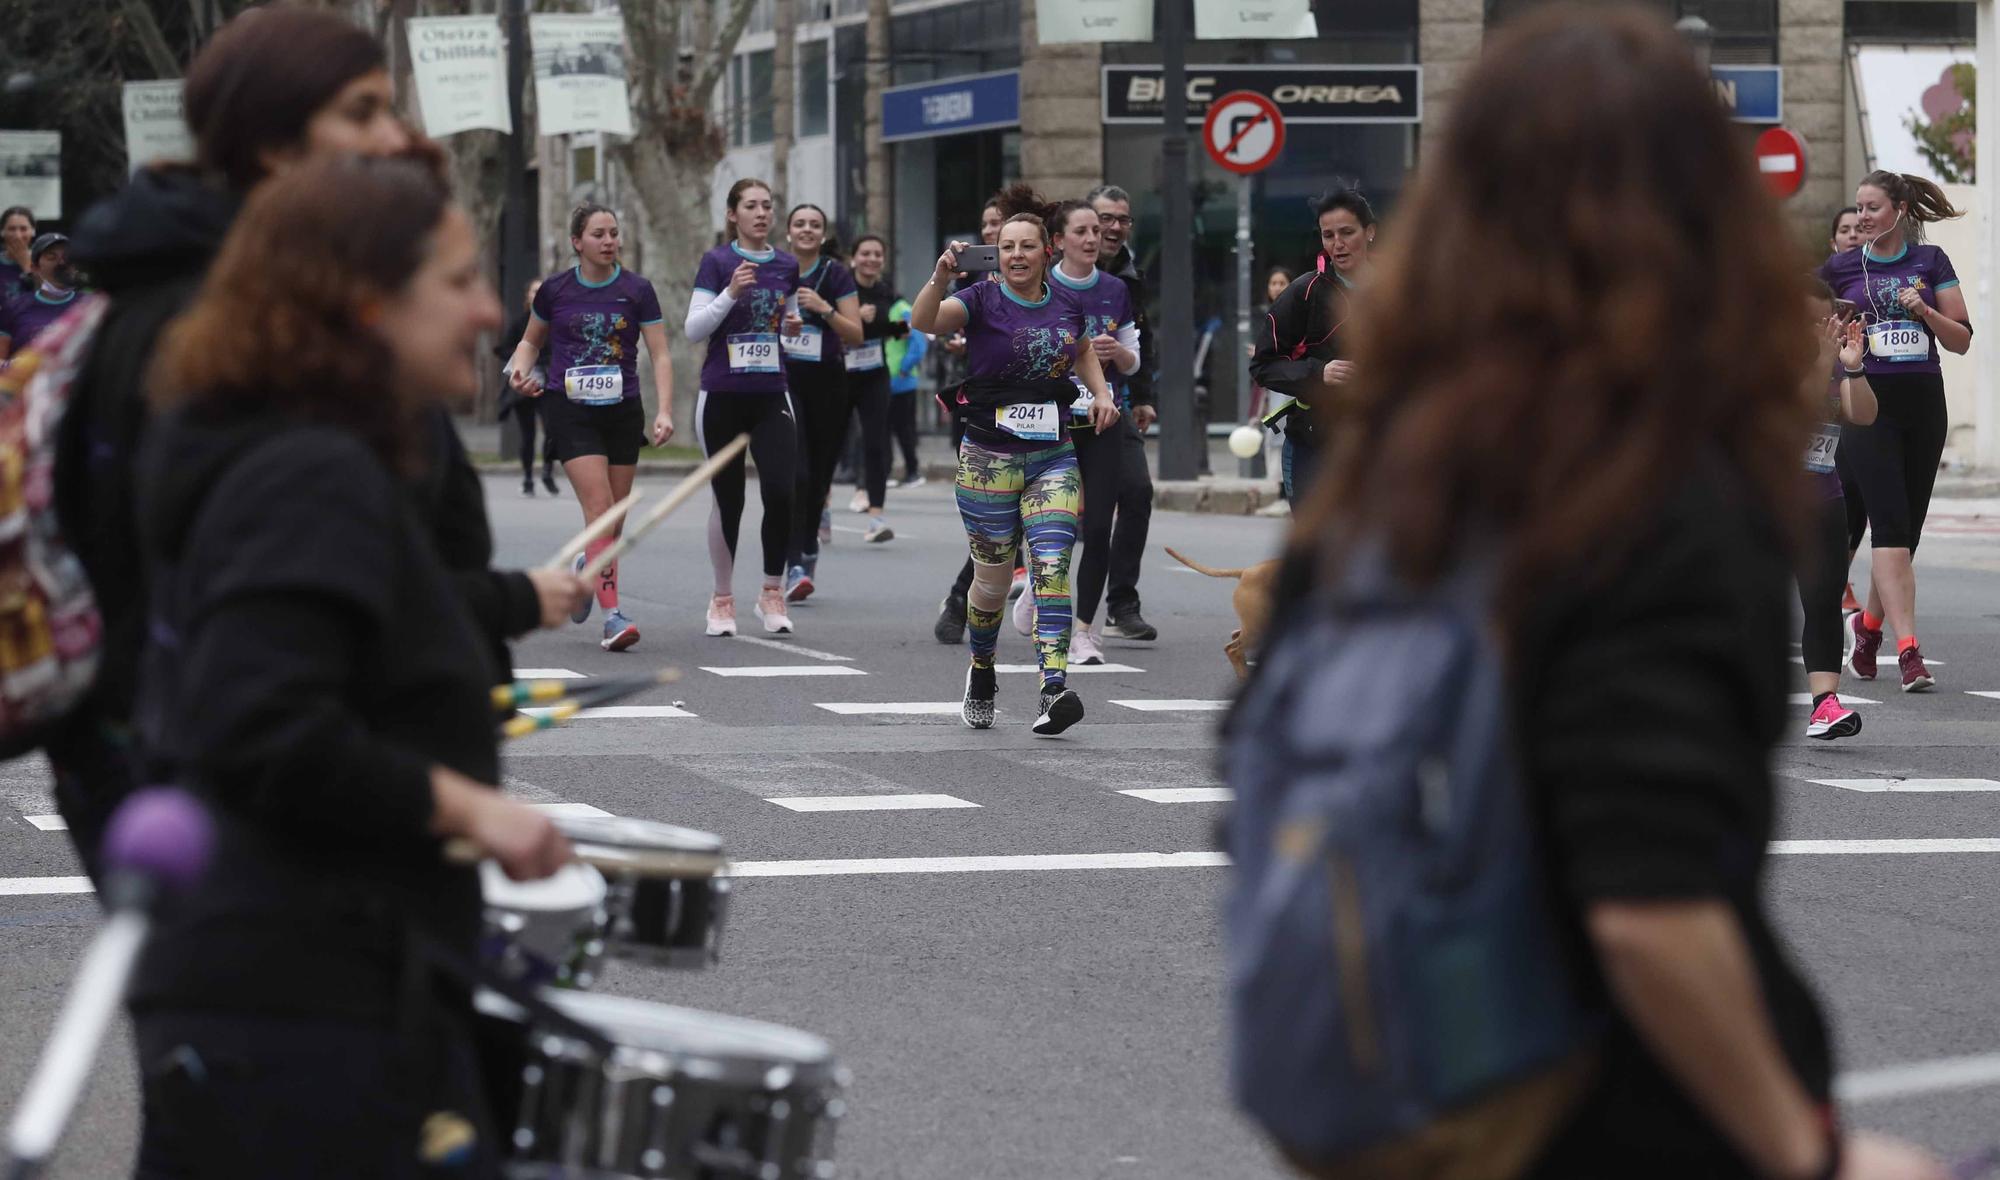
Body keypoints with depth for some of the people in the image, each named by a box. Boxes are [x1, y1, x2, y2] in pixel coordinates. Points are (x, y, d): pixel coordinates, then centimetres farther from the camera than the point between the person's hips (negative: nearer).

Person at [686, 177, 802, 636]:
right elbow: (694, 329, -9)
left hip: (771, 396, 3)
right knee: (728, 499, 3)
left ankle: (772, 592, 3)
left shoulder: (786, 266, 8)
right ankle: (723, 599, 18)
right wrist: (731, 293, -21)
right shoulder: (716, 262, -4)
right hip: (723, 396, -2)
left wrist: (793, 325, 0)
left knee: (781, 491, -13)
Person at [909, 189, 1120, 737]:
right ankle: (981, 672, 36)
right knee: (993, 577, 8)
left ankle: (1055, 690, -23)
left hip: (1053, 459, 2)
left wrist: (1101, 393, 11)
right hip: (989, 459, -2)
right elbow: (924, 321, -25)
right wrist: (940, 278, -42)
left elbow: (1082, 350, 28)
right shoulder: (983, 301, -6)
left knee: (1052, 567, -14)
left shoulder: (1066, 304, 6)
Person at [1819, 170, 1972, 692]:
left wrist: (1924, 310, -10)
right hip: (1868, 405, -2)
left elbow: (1961, 340, 6)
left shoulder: (1930, 262, 7)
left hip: (1923, 404, 2)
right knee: (1891, 524, -15)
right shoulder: (1840, 268, 6)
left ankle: (1870, 624, 31)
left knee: (1908, 526, 8)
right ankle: (1908, 650, -20)